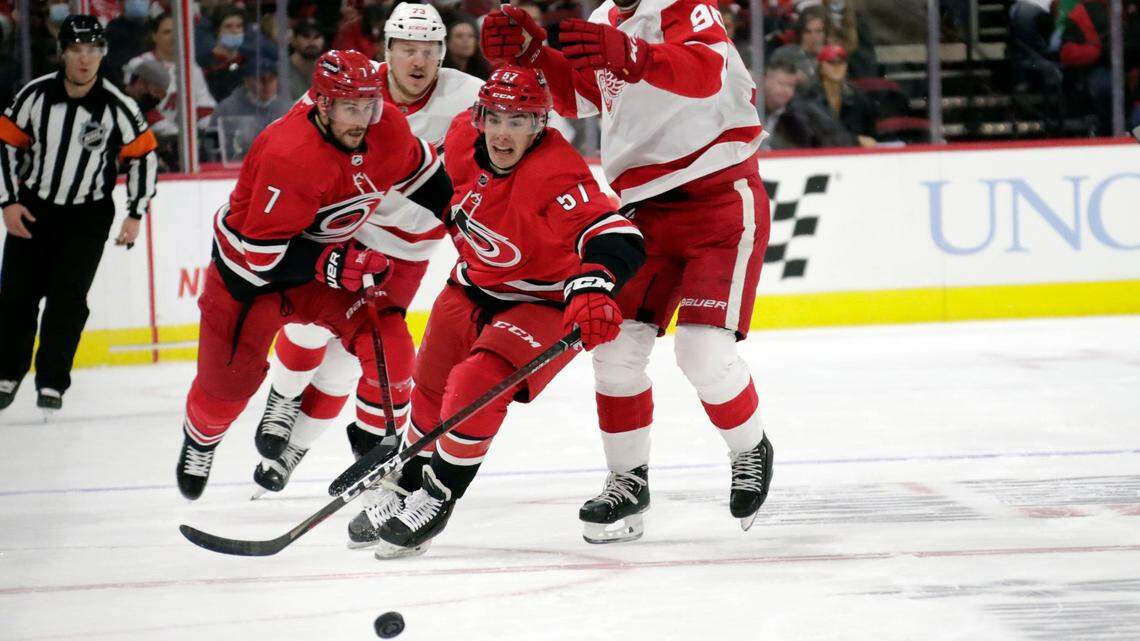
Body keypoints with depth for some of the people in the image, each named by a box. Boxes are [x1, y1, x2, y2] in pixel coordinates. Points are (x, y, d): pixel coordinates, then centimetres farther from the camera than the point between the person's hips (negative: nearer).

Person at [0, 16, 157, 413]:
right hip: (32, 208, 2)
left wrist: (135, 215, -4)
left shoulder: (118, 108, -13)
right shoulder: (36, 95, -10)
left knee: (67, 299, -6)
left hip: (87, 216, -2)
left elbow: (143, 156, -2)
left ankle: (52, 382, 4)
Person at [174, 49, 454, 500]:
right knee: (230, 376, 7)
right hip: (248, 266, -5)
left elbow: (418, 169, 9)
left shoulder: (388, 129, -15)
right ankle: (200, 439, 39)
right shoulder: (290, 156, -37)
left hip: (329, 255, 5)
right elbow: (262, 249, -33)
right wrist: (332, 266, -37)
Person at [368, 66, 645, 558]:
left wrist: (592, 287, -64)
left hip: (545, 301, -7)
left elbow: (617, 239, -47)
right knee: (431, 388, 18)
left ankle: (438, 497, -5)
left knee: (476, 386, -25)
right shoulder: (464, 137, -15)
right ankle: (405, 486, 42)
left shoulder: (555, 176, -35)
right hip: (476, 286, 7)